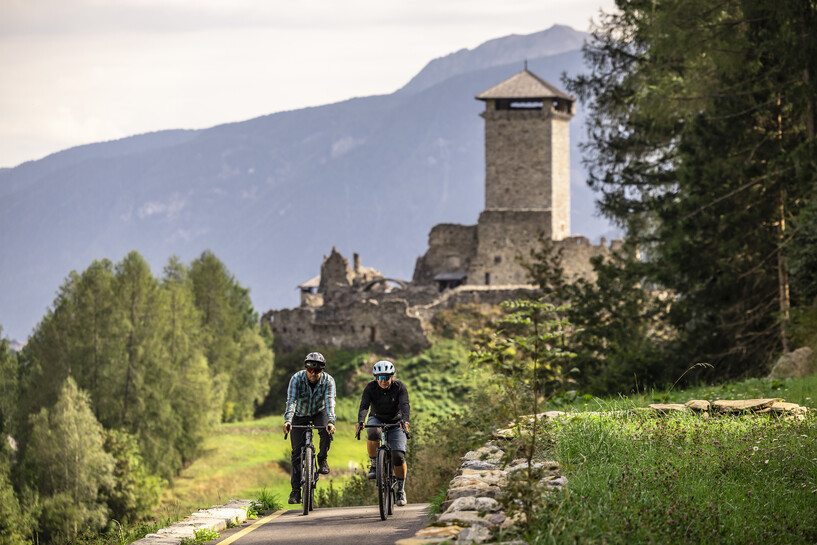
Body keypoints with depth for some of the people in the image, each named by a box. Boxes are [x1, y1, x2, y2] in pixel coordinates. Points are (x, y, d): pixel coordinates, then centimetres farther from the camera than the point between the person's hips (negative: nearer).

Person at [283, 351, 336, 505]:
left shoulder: (328, 381, -25)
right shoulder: (297, 379, -26)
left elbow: (329, 402, -37)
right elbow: (291, 401, -35)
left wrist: (330, 422, -54)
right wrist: (287, 421, -51)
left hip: (319, 412, 0)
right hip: (300, 415, 0)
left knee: (326, 432, -33)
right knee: (297, 452, -6)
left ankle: (322, 459, -5)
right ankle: (295, 490, 1)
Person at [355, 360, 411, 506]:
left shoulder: (399, 387, -16)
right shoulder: (371, 387, -15)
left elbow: (405, 405, -29)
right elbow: (364, 406, -27)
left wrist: (405, 421, -49)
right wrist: (360, 422, -47)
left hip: (395, 423, 0)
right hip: (377, 419, 0)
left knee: (398, 456, -16)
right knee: (373, 434, -37)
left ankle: (401, 489, 1)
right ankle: (373, 465, -15)